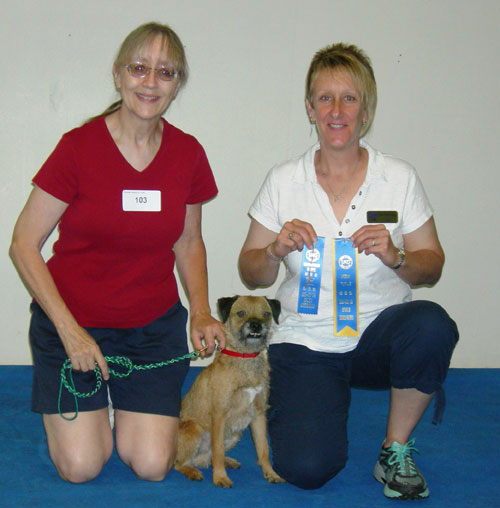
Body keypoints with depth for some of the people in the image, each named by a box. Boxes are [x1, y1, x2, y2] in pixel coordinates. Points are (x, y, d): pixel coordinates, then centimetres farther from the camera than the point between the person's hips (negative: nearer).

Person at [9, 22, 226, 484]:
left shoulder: (188, 154, -4)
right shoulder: (80, 147, -15)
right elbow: (24, 245, -10)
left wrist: (201, 311, -5)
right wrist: (69, 330, -16)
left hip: (153, 325, 3)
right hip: (72, 319, -2)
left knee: (152, 467, -7)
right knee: (81, 467, -10)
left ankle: (129, 403, 26)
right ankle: (91, 406, 24)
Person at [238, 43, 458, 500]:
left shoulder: (399, 178, -1)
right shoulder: (283, 181, 0)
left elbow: (432, 269, 2)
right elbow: (251, 276, 5)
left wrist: (395, 257, -18)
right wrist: (277, 249, -16)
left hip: (378, 333, 0)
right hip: (305, 342, 0)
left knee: (431, 325, -35)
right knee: (306, 467, -20)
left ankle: (396, 450, -9)